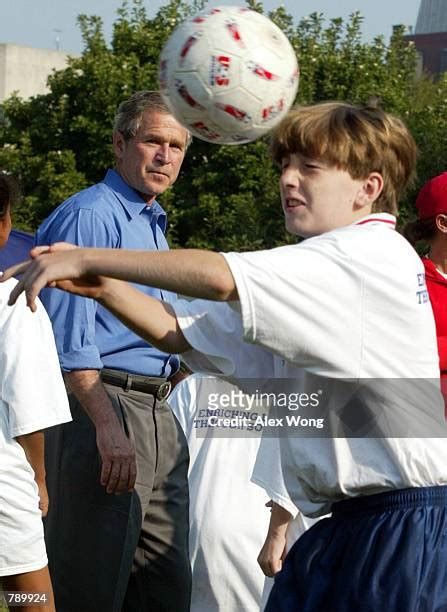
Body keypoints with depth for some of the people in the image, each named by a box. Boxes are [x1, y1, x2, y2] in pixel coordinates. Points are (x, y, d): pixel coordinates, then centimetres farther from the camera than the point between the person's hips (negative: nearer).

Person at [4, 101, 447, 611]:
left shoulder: (375, 254, -13)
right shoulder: (311, 277, 18)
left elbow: (222, 278, -25)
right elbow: (181, 333, 15)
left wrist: (89, 258, -20)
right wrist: (101, 287, -3)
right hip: (343, 522, 9)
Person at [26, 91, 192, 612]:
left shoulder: (154, 225, 22)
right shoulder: (89, 215, -8)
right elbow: (70, 335, -17)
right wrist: (108, 425, -24)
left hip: (158, 416, 10)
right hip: (103, 407, -9)